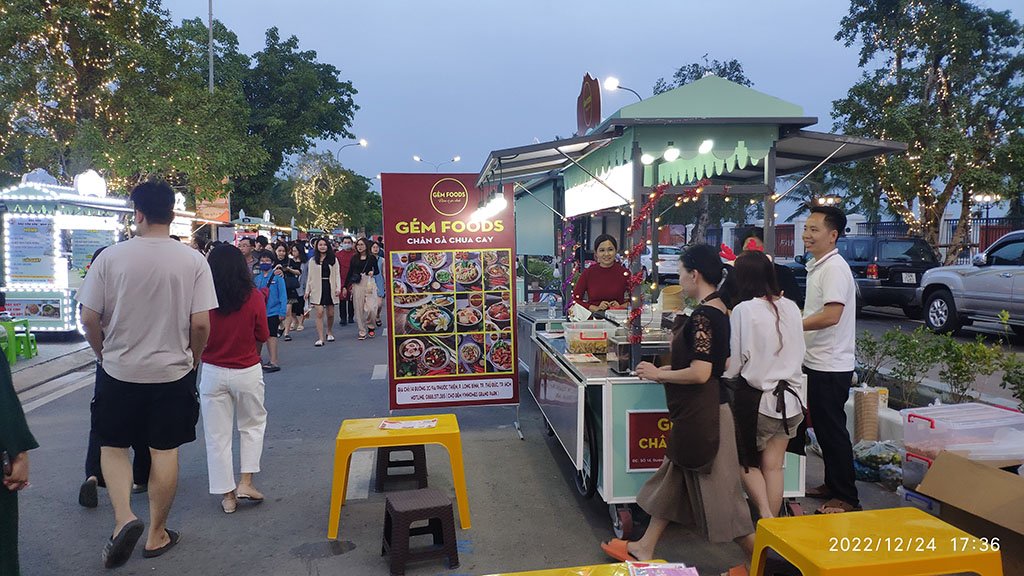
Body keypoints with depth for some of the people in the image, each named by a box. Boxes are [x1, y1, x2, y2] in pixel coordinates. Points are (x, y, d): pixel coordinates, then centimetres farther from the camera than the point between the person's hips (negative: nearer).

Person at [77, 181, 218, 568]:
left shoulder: (111, 257, -9)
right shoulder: (193, 261, -9)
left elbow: (89, 318, -5)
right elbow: (201, 324, -11)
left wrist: (105, 354, 13)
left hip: (118, 371, 0)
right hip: (172, 372, 0)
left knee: (112, 447, 18)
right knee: (165, 452, 11)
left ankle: (123, 517, 0)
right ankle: (157, 534, 23)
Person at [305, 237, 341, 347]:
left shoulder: (333, 259, 7)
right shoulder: (313, 261, 8)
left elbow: (337, 275, 4)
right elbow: (309, 276, 9)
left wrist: (338, 288, -6)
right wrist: (307, 290, 4)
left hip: (330, 288, 1)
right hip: (318, 289, -1)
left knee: (330, 313, 8)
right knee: (320, 313, -10)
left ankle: (329, 332, 33)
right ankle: (320, 338, -10)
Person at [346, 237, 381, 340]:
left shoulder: (371, 258, 2)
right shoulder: (354, 258, 8)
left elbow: (377, 271, 10)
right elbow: (350, 273, 10)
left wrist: (373, 272, -12)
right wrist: (346, 286, 6)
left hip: (369, 283, -2)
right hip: (357, 285, 2)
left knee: (370, 307, -11)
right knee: (359, 308, 3)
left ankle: (371, 326, 15)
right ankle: (362, 331, 12)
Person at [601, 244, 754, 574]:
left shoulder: (703, 316, -21)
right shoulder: (718, 309, 8)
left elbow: (700, 373, -25)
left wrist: (658, 374, -13)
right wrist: (669, 370, 14)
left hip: (701, 412, -11)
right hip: (696, 409, 11)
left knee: (715, 488, 2)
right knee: (675, 478, 18)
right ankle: (644, 548, 31)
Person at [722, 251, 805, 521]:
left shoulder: (744, 310, -16)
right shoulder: (791, 307, 0)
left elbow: (733, 363, -11)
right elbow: (799, 353, 13)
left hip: (757, 397, -5)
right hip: (790, 397, 5)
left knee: (747, 462, 16)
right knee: (774, 466, 13)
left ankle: (765, 516, 2)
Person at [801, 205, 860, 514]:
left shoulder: (834, 268, -17)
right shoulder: (817, 266, 14)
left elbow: (831, 315, -26)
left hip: (831, 366, -10)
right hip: (817, 362, 10)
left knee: (833, 431, -1)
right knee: (823, 428, 18)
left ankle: (847, 498, 10)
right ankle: (832, 485, 30)